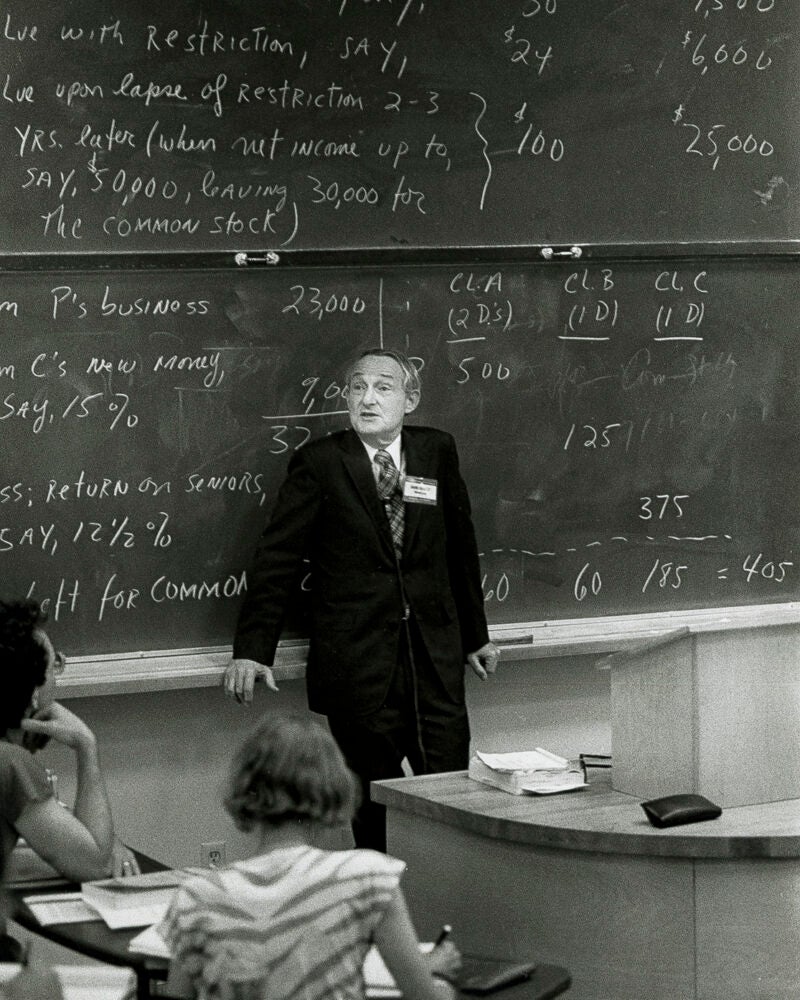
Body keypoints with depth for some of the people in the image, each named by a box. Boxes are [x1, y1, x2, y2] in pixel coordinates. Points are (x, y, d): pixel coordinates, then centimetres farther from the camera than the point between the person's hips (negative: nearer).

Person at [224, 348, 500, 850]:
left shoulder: (438, 452, 7)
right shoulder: (320, 462, -1)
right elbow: (277, 558, -1)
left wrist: (475, 636, 21)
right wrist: (252, 650, -8)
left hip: (436, 662, 2)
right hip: (357, 668, -2)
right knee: (375, 816, 0)